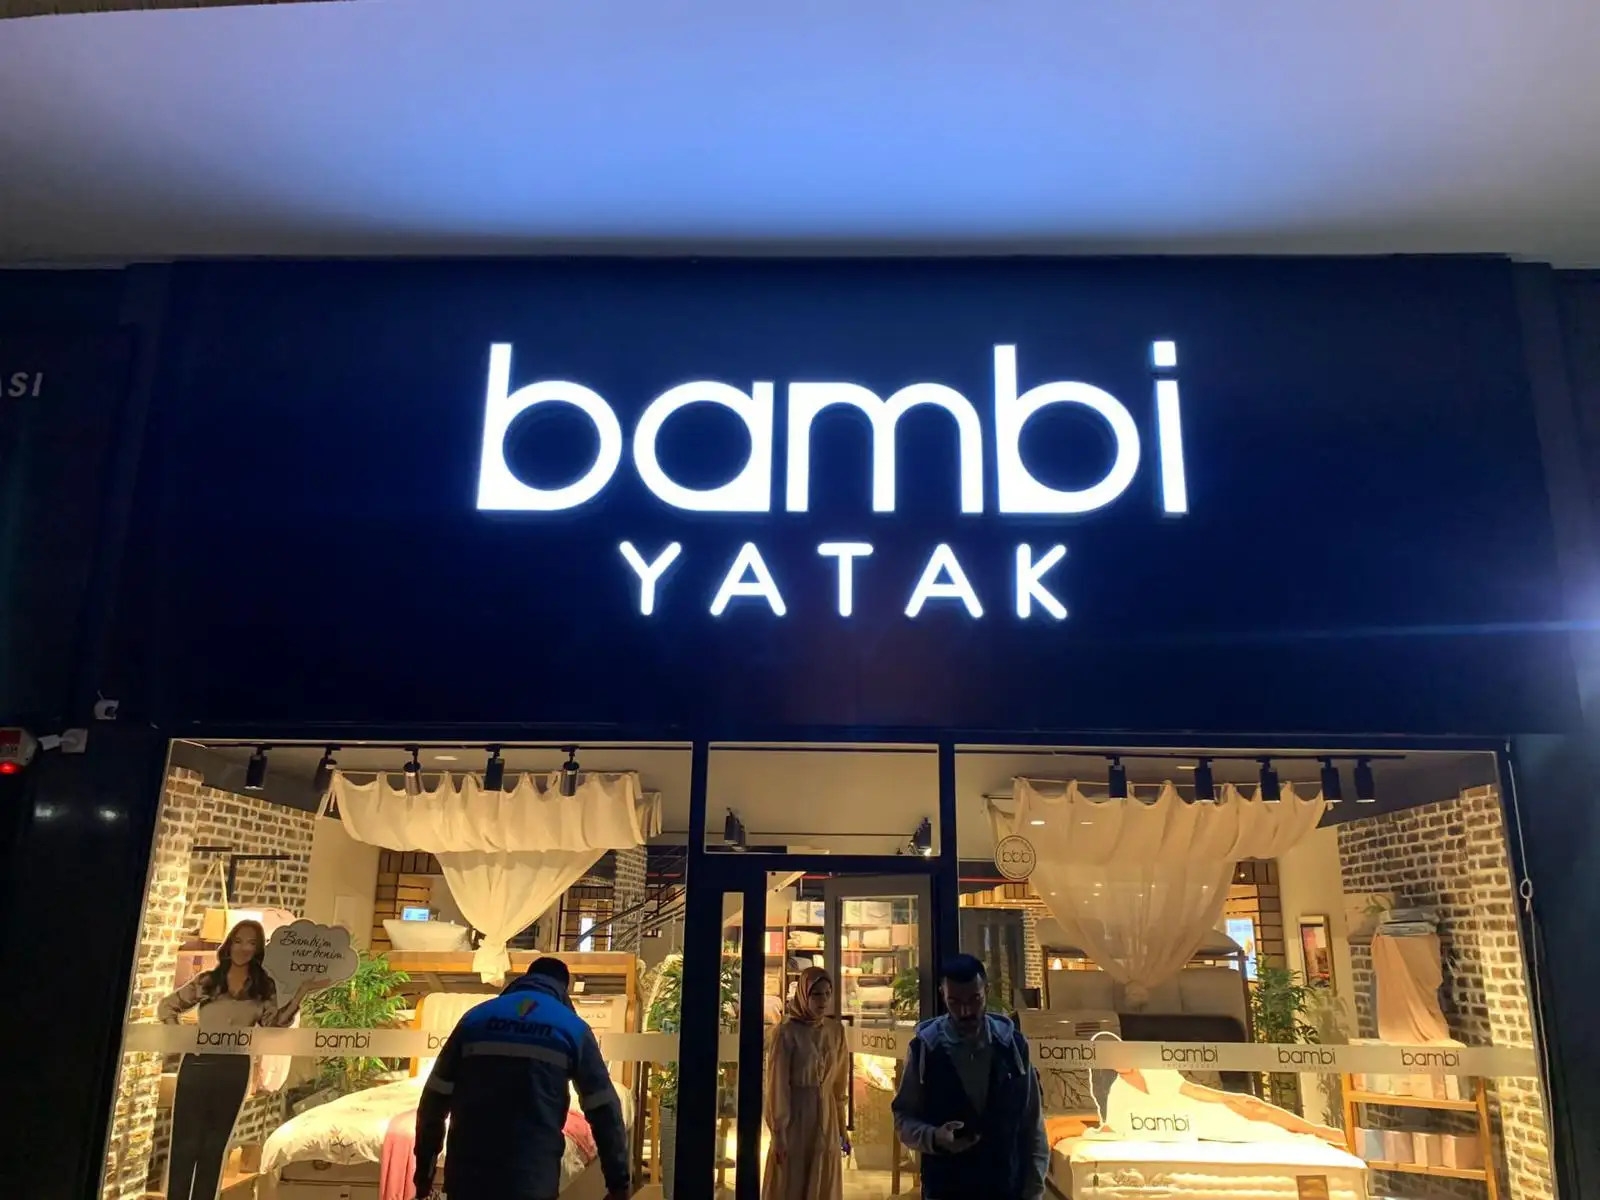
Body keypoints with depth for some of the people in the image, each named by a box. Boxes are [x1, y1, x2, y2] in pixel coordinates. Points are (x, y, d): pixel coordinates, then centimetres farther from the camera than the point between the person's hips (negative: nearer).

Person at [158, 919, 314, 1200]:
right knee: (185, 1141, 1)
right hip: (197, 1064, -1)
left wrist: (301, 993, -15)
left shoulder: (265, 987, 4)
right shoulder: (206, 980, 3)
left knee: (215, 1145, 10)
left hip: (234, 1069, 1)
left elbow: (273, 1024, -6)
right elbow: (166, 1006, 11)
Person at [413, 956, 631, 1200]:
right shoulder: (573, 1029, 5)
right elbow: (604, 1110, 3)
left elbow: (434, 1100, 10)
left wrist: (424, 1168, 19)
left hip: (466, 1177, 2)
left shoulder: (476, 1018, 9)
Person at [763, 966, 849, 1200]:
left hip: (826, 1119, 5)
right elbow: (777, 1084, -10)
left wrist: (842, 1129, 12)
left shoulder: (836, 1031, 4)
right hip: (794, 1117, -5)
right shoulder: (787, 1032, -11)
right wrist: (778, 1132, -12)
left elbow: (839, 1084, 10)